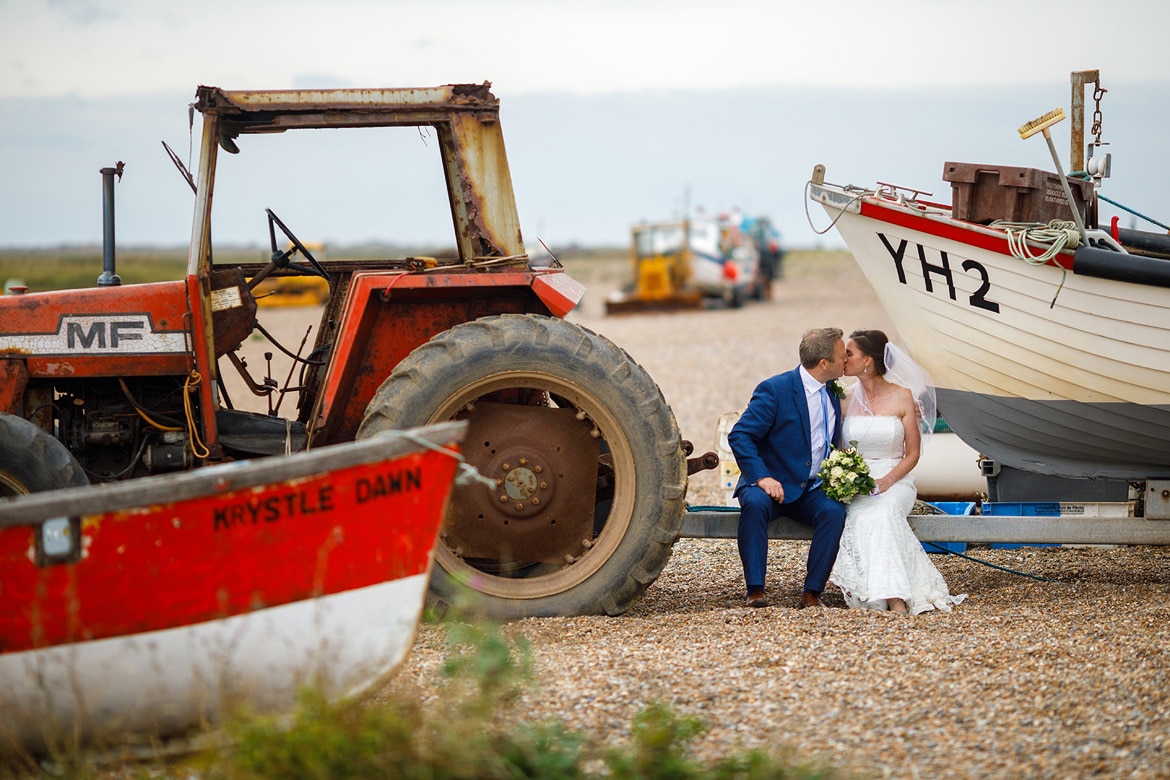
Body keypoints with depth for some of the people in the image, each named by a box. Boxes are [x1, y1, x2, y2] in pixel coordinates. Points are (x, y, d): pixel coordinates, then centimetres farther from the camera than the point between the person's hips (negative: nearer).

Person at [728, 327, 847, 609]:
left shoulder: (833, 393, 10)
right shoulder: (775, 389, -11)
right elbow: (739, 436, -15)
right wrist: (762, 477, -27)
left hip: (812, 490, 4)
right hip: (770, 485, -4)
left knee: (834, 511, -28)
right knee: (755, 503, -37)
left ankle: (812, 592, -23)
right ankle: (755, 589, -32)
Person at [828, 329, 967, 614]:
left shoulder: (903, 397, 1)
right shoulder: (848, 398, 10)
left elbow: (913, 454, 3)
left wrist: (887, 481, -15)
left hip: (894, 481, -2)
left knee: (883, 513, -37)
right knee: (863, 517, -34)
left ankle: (896, 600, -44)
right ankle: (895, 598, -42)